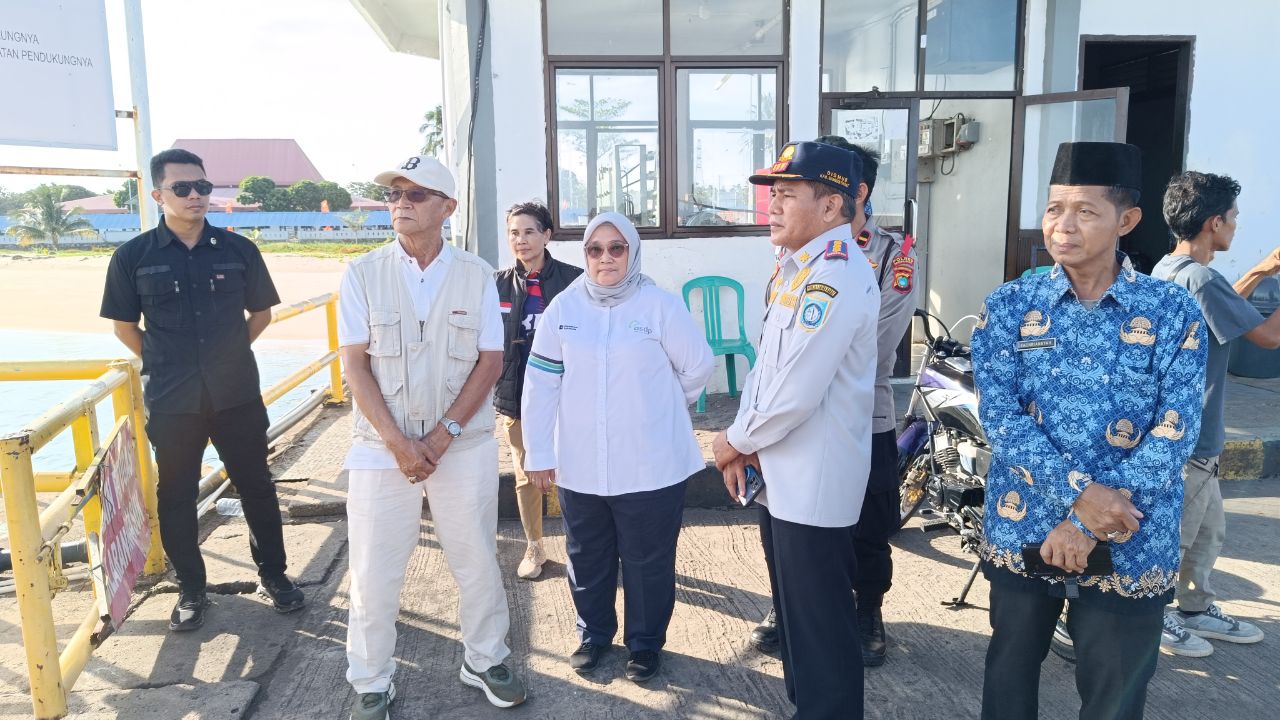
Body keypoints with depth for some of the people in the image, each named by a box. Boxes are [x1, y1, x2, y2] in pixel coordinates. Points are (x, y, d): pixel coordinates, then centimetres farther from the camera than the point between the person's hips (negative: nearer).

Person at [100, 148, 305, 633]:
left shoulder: (238, 250, -1)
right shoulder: (133, 257, -3)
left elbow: (261, 311, 10)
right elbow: (124, 325, 7)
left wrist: (228, 353, 8)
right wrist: (164, 364, 5)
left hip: (237, 395, 1)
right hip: (171, 402, 0)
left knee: (256, 487, 10)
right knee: (176, 496, 10)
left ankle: (273, 575, 27)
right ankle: (191, 590, 28)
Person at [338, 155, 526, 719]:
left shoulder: (476, 275, -1)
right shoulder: (363, 274, -1)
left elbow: (491, 361, -3)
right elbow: (355, 364, -4)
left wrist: (443, 435, -11)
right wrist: (398, 442, -12)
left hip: (464, 446, 1)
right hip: (382, 447, 0)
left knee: (478, 562, 11)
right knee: (373, 572, 6)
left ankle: (485, 661, 32)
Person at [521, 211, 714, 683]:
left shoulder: (661, 305, -9)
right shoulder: (563, 307, -2)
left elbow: (698, 367, 1)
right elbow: (541, 383, 0)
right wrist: (538, 452, 1)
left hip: (651, 466, -2)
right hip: (578, 465, 3)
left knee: (648, 561, 11)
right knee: (586, 558, 18)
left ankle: (646, 643, 33)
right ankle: (593, 633, 41)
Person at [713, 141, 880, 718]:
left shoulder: (835, 279, -21)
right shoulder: (795, 268, 11)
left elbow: (795, 395, -25)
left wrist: (736, 442, -9)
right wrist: (744, 443, 4)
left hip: (814, 484, -10)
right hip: (784, 477, 10)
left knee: (820, 628, 5)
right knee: (794, 612, 24)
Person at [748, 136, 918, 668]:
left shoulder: (894, 256, -7)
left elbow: (876, 353, -14)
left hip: (863, 422, -2)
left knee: (867, 534, 13)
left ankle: (868, 615, 37)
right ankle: (785, 607, 38)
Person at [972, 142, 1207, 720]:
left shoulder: (1173, 312, -4)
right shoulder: (1009, 305, -2)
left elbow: (1175, 432, -11)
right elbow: (999, 414, -10)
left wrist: (1088, 524, -18)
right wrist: (1078, 493, -23)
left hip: (1129, 547, -1)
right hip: (1021, 534, 1)